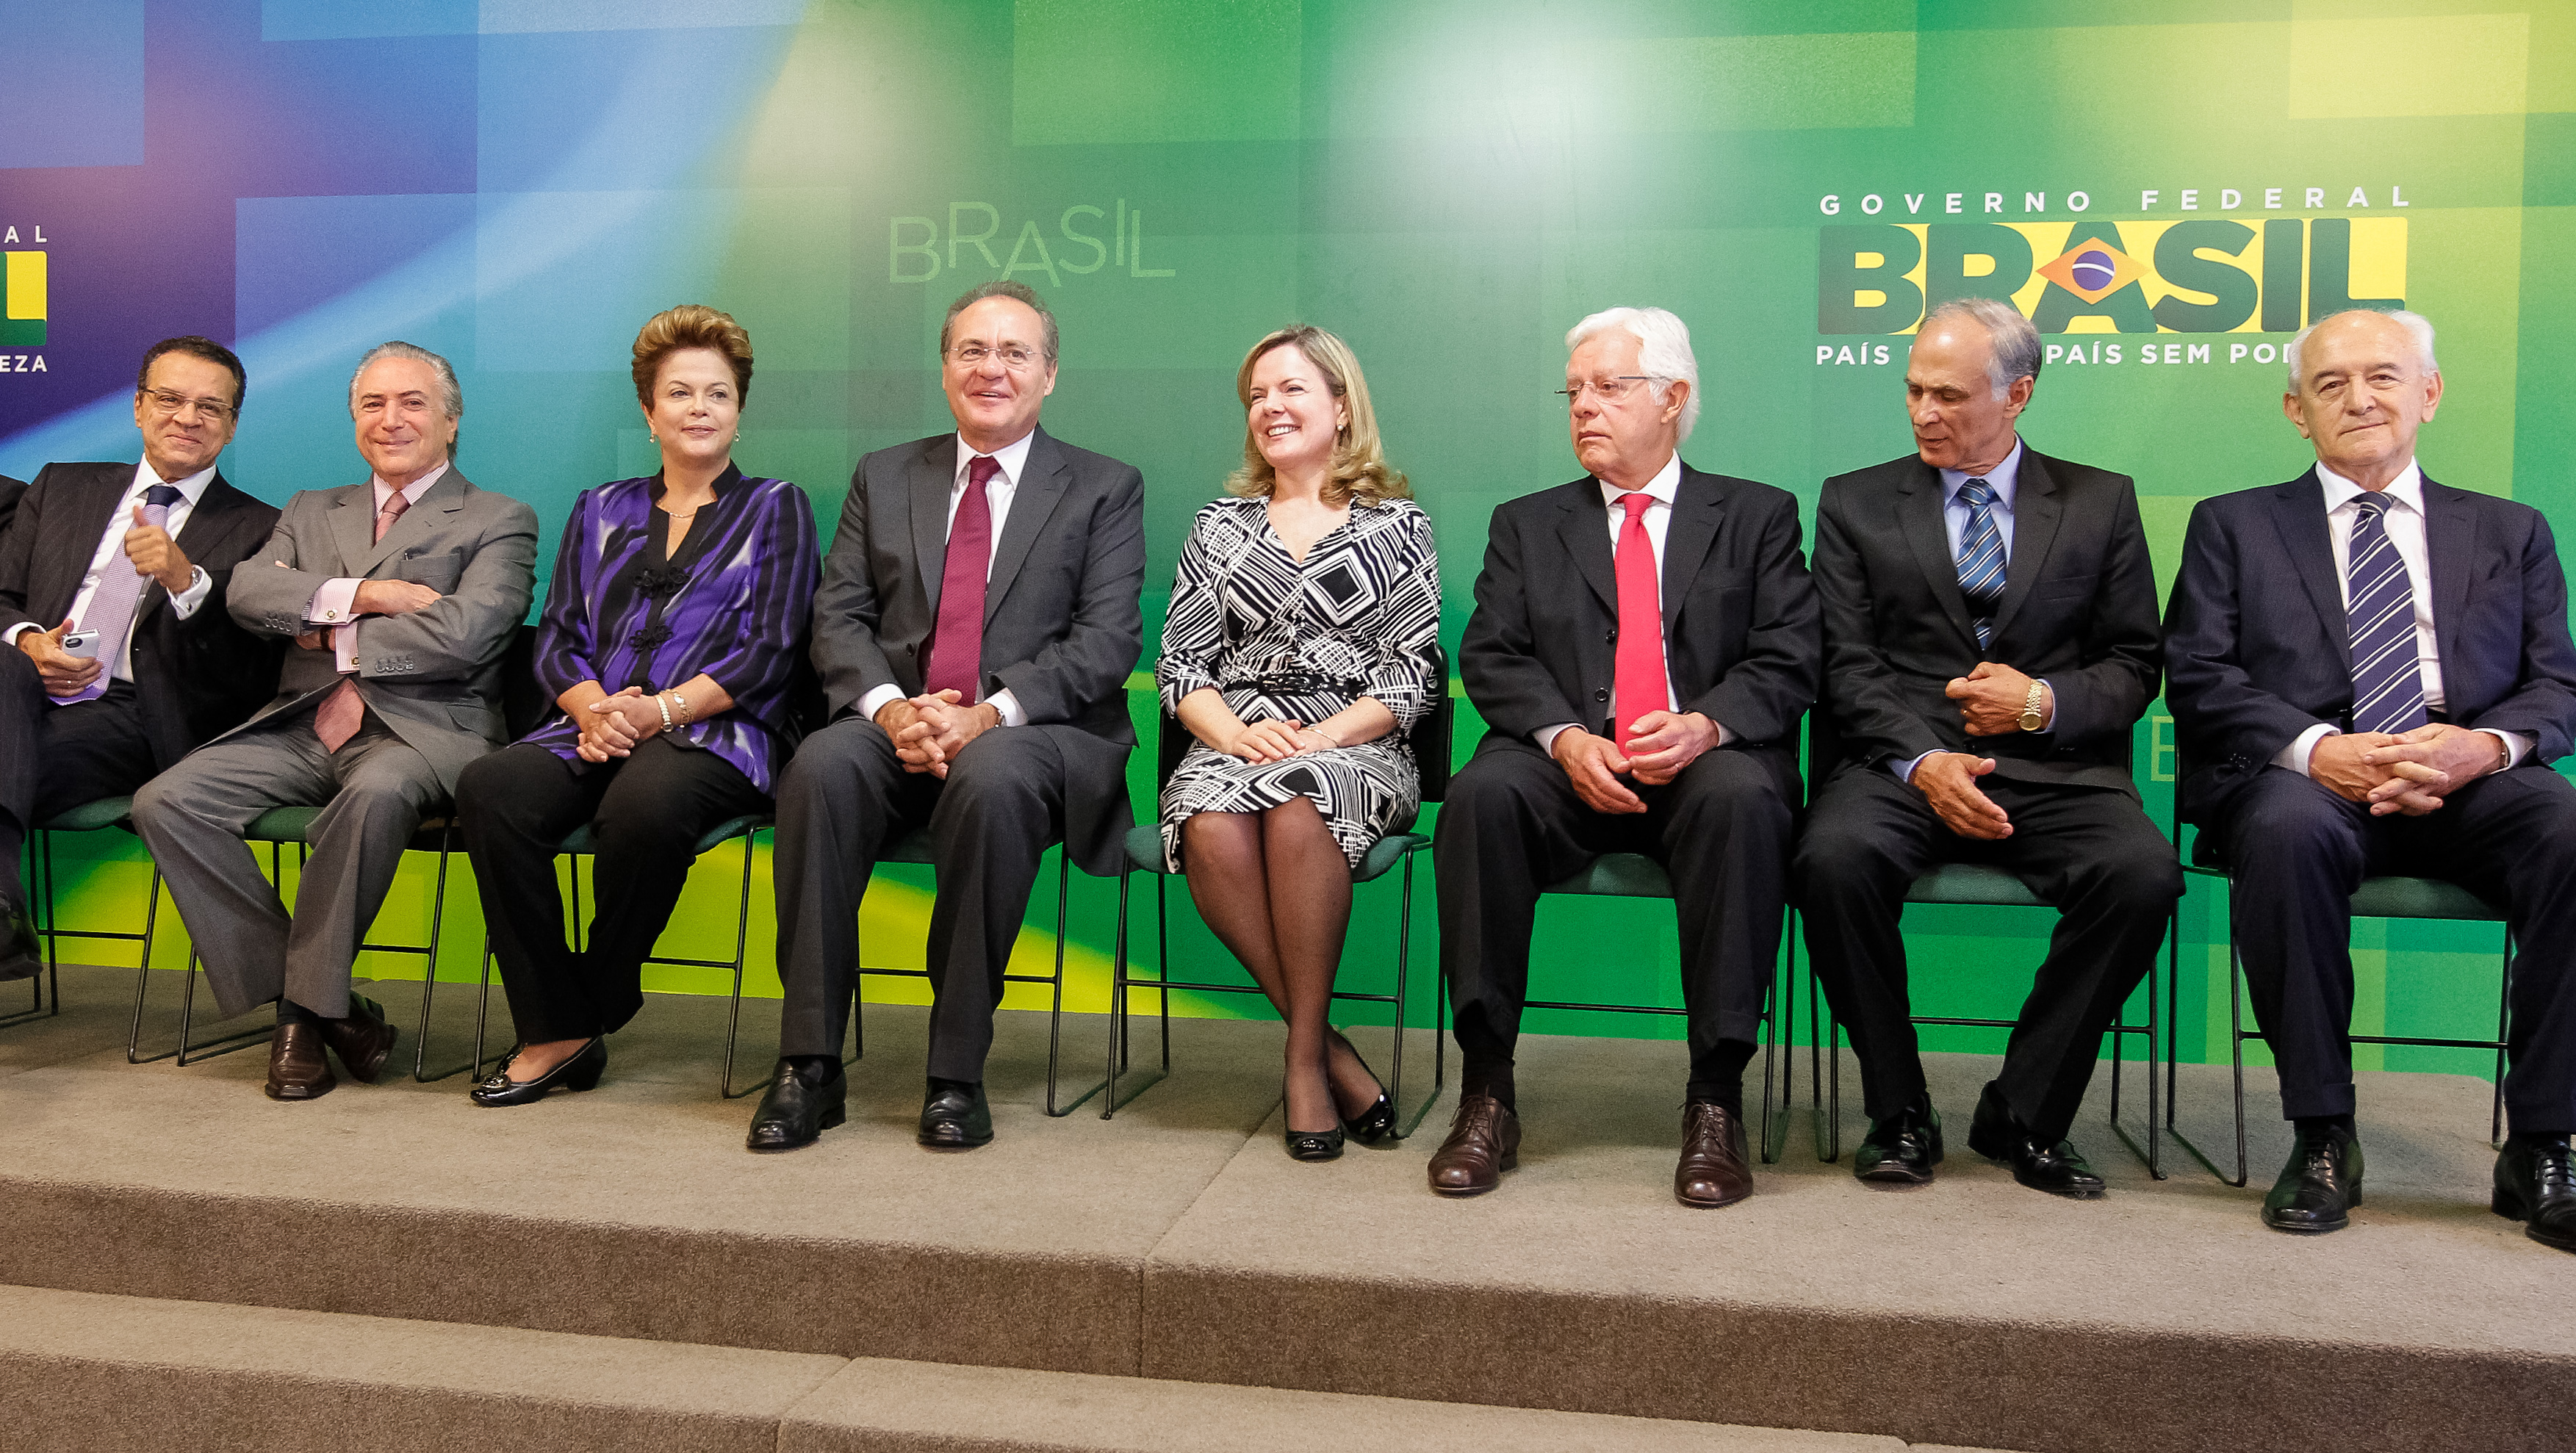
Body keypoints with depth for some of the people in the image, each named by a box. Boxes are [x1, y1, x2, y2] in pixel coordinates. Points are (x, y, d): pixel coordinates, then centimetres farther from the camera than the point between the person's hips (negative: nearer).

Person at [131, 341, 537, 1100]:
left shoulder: (500, 522, 8)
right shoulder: (312, 511, 24)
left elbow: (460, 636, -9)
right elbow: (247, 592, 4)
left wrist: (334, 636, -1)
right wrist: (363, 594, -9)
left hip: (420, 731, -5)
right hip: (303, 729, 5)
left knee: (377, 793, -38)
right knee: (165, 802, -18)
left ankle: (309, 1003, -17)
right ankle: (313, 1000, -11)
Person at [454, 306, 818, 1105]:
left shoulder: (775, 507, 12)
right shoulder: (601, 510, 24)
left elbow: (767, 653, 0)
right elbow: (558, 639, 14)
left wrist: (659, 710, -13)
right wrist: (595, 708, -8)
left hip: (715, 734, -3)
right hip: (594, 732, 4)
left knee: (644, 804, -38)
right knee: (487, 790, -28)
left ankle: (599, 1002, -11)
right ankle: (556, 1030, -20)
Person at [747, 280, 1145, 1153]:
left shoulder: (1105, 489, 8)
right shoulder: (884, 477, 18)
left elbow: (1108, 640, -4)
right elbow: (838, 618, 9)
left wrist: (990, 714, -18)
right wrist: (889, 707, -12)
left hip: (1034, 732, -3)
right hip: (898, 727, 3)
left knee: (992, 778, -37)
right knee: (821, 768, -30)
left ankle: (957, 1071, -26)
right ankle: (810, 1064, -25)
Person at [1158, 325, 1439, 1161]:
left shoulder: (1396, 524, 10)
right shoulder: (1220, 528, 19)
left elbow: (1413, 672, 2)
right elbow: (1180, 665, 12)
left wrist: (1321, 738, -13)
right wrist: (1235, 732, -9)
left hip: (1356, 743, -2)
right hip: (1235, 741, 3)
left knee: (1295, 811, -37)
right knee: (1212, 830, -33)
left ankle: (1304, 1055, -22)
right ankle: (1334, 1055, -21)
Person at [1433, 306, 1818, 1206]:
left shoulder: (1757, 516, 16)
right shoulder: (1527, 525, 20)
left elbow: (1788, 661, 3)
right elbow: (1492, 658, 6)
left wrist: (1705, 724, -18)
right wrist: (1565, 737, -14)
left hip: (1706, 762, -1)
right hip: (1571, 765, 1)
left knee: (1741, 797, -36)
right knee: (1483, 792, -32)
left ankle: (1716, 1100, -28)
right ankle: (1486, 1093, -25)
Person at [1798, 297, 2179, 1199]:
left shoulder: (2101, 503, 15)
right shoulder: (1855, 503, 12)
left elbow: (2134, 665, 12)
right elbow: (1850, 667, 3)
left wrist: (2045, 702, -8)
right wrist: (1922, 761, -14)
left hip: (2054, 768, 1)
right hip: (1903, 762, -1)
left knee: (2144, 874, -29)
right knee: (1834, 857, -33)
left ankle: (2025, 1114, -9)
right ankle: (1899, 1111, -12)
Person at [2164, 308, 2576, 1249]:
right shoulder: (2233, 526, 16)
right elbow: (2199, 679, 3)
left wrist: (2487, 745, -12)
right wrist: (2316, 748, -15)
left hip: (2468, 784, 2)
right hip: (2303, 780, -2)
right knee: (2287, 831, -37)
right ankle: (2322, 1136, -23)